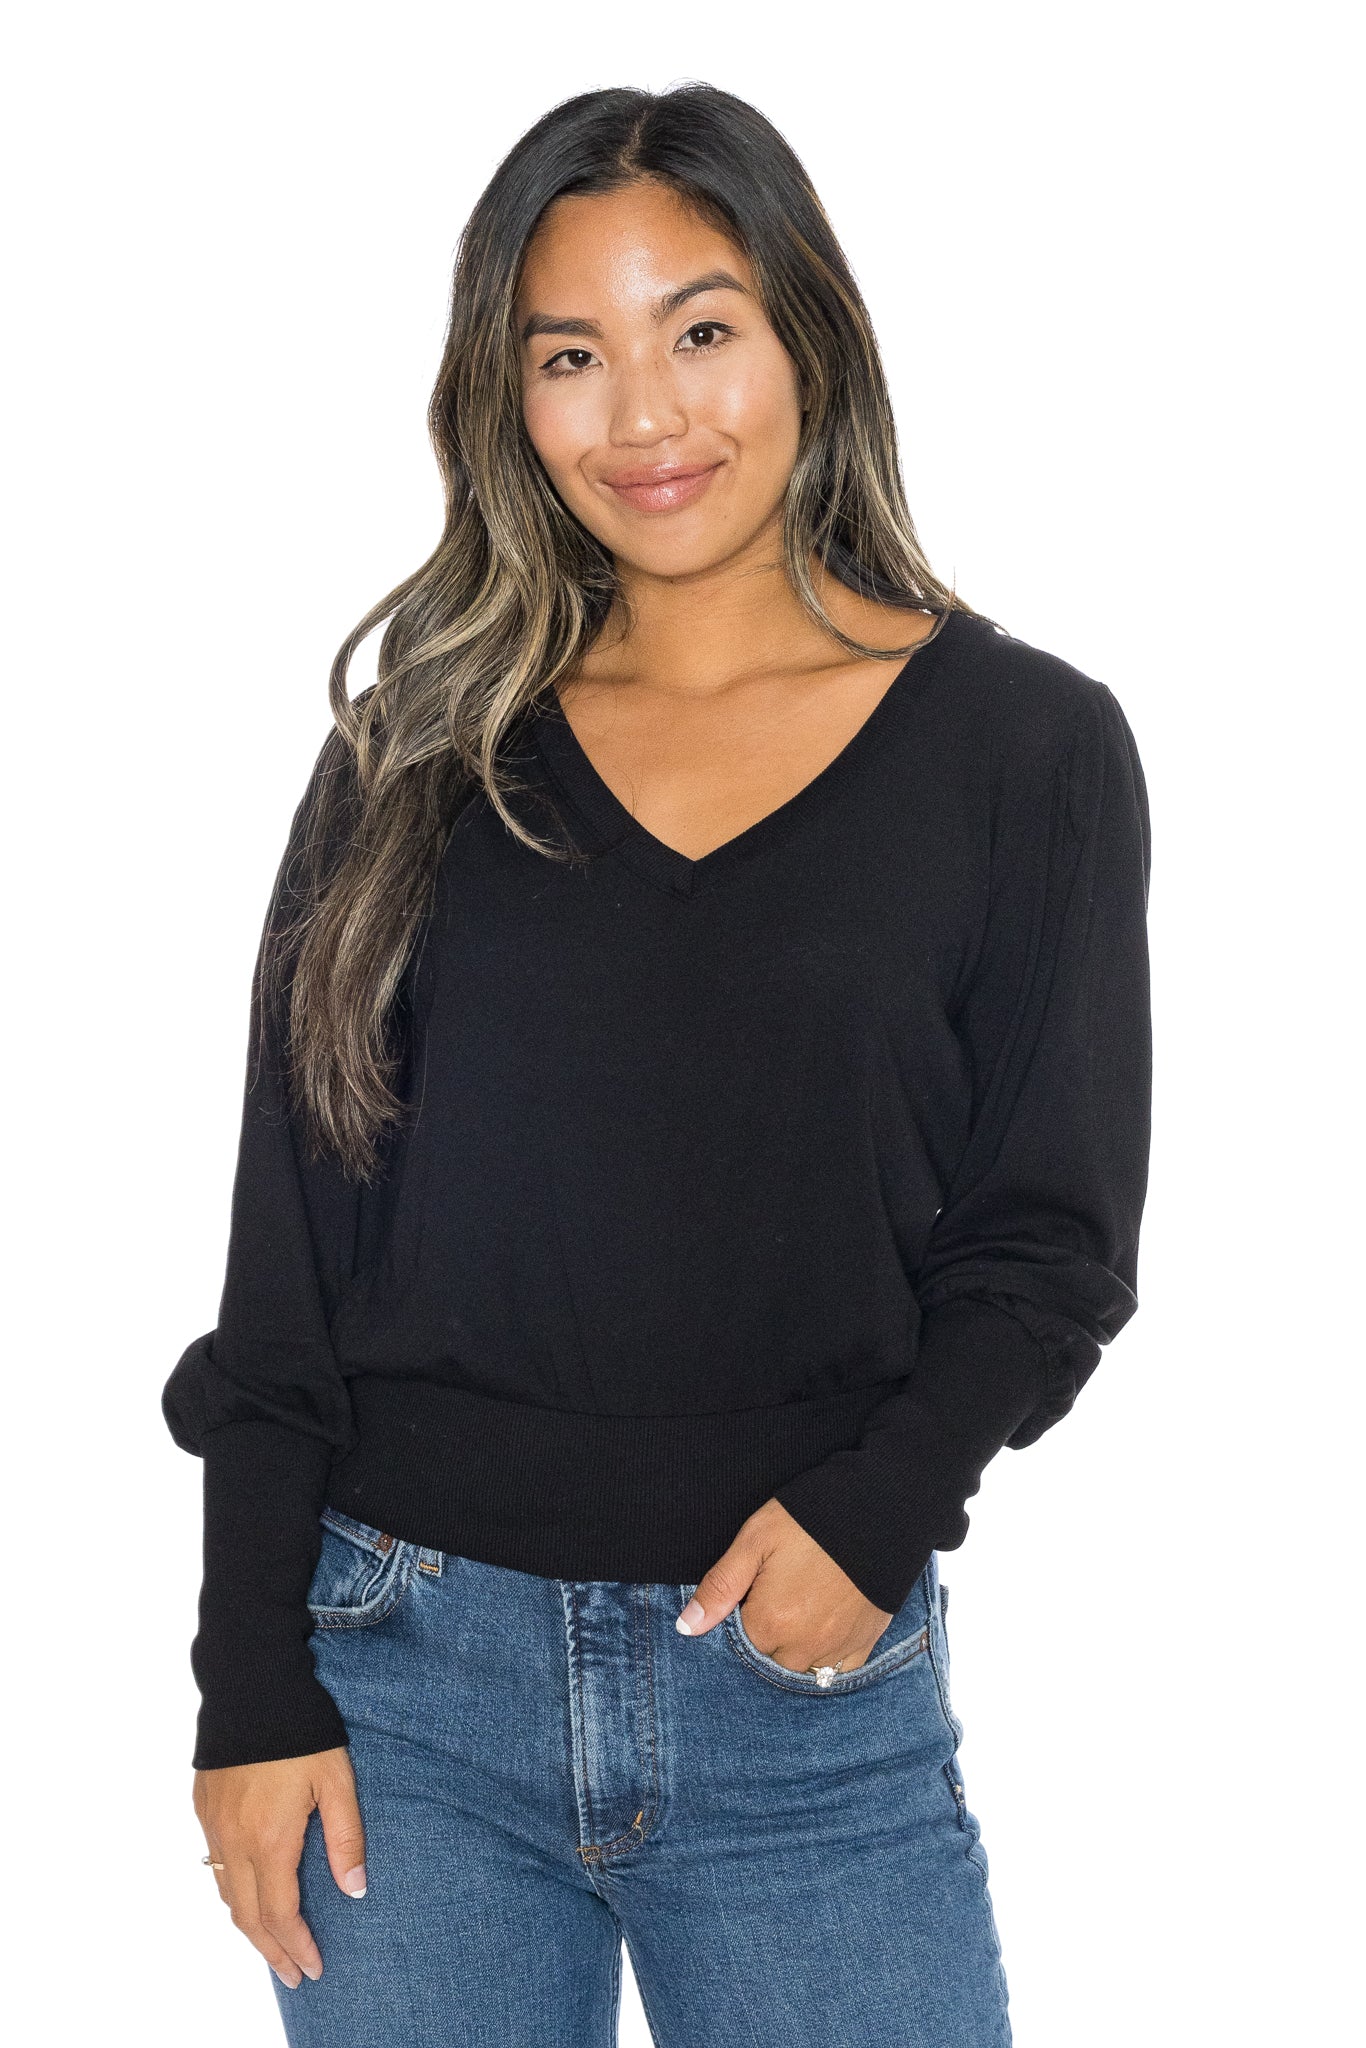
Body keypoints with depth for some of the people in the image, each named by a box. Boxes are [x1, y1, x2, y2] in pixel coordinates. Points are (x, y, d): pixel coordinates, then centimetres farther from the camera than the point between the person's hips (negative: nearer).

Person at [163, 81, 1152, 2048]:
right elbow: (290, 1240, 4)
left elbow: (1057, 1234, 3)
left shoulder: (1023, 744, 1)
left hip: (810, 1686, -1)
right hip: (403, 1673, 1)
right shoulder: (423, 754, 5)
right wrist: (254, 1684, -1)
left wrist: (876, 1503, -14)